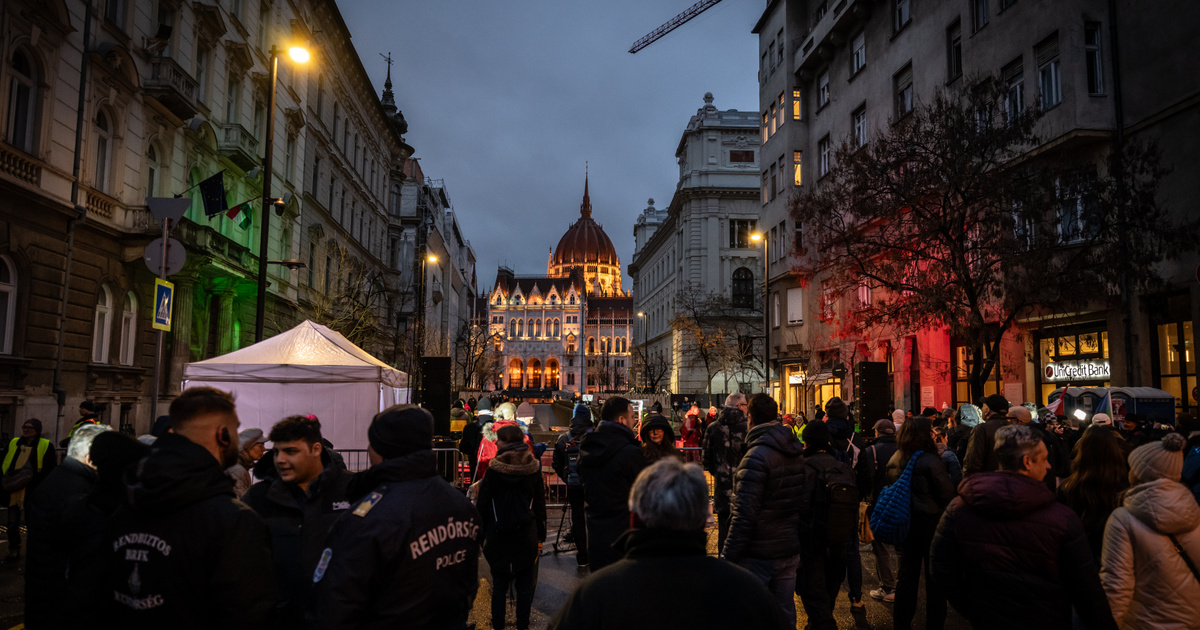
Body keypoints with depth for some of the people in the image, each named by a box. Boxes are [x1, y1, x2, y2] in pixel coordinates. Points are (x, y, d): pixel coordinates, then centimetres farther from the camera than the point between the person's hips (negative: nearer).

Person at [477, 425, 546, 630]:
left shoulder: (494, 470, -10)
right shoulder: (534, 469, -2)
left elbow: (482, 505, -6)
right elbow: (539, 505, 3)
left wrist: (479, 534, 3)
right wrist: (540, 535, 11)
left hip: (498, 535, -1)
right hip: (526, 536, 2)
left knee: (499, 584, 10)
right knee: (524, 585, 10)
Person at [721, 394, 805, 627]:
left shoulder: (756, 457, -19)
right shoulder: (796, 453, 7)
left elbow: (744, 514, -23)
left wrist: (729, 556, -19)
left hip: (759, 556, -8)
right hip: (790, 551, 8)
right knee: (785, 613, 16)